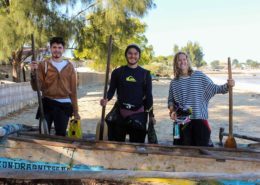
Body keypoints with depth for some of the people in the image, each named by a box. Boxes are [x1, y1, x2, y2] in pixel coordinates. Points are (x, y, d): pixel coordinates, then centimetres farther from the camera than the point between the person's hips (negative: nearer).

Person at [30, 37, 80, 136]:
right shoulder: (43, 65, 1)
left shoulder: (69, 66, 5)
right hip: (47, 103, -1)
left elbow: (73, 90, 6)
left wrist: (75, 111, 6)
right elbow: (36, 87, -5)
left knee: (61, 135, 8)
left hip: (64, 105, 1)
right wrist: (33, 73, -22)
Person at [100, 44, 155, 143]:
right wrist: (106, 99, -14)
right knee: (117, 142, 6)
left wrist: (151, 115, 3)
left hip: (139, 113, -1)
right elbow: (111, 90, 8)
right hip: (120, 112, 1)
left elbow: (148, 95, 5)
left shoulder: (145, 74, 3)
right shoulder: (117, 72, 4)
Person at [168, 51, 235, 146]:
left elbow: (215, 88, 2)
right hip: (181, 121, 2)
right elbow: (171, 100, 14)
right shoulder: (174, 82, 7)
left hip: (199, 118, -1)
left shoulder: (199, 76, 1)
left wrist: (227, 86, -14)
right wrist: (172, 111, -4)